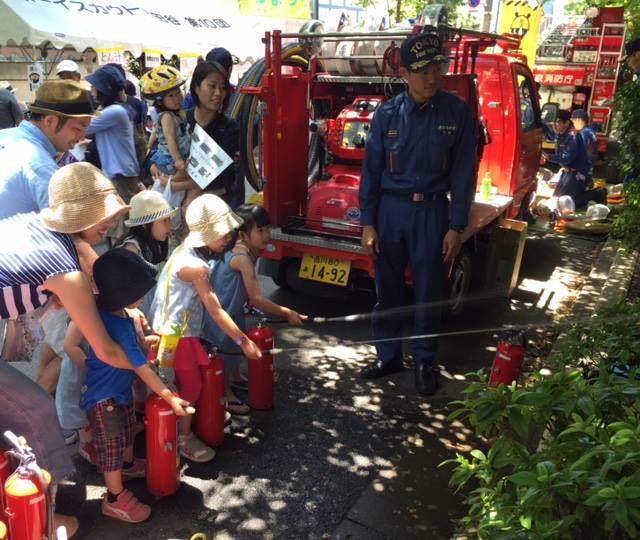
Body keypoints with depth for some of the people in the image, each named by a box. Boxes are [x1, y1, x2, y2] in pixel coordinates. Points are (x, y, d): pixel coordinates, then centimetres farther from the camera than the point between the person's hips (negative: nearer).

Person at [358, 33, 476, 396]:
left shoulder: (458, 113, -4)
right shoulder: (387, 114, -2)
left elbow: (464, 174, -2)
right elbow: (371, 169, 2)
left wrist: (456, 227, -6)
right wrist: (368, 222, -1)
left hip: (432, 212, -1)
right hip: (390, 209, 1)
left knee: (429, 293, 7)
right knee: (387, 289, 10)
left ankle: (424, 362, 25)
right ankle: (388, 355, 28)